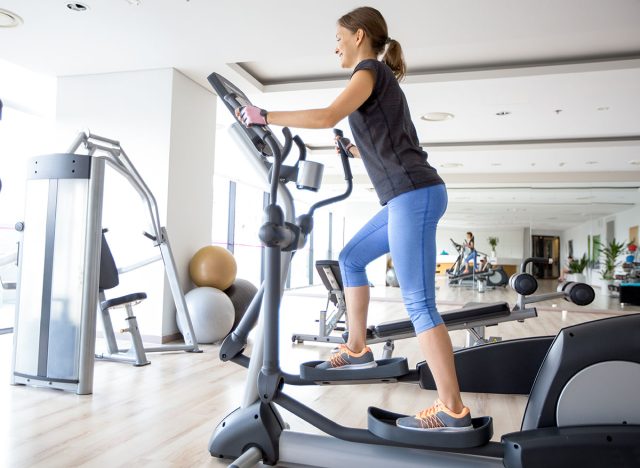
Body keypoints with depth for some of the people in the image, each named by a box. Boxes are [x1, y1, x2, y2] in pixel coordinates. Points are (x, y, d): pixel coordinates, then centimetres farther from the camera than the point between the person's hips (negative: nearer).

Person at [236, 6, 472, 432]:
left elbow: (327, 116, -20)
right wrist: (356, 151, 40)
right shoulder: (383, 78, 24)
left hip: (415, 195, -10)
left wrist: (265, 116, -11)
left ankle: (453, 410, -5)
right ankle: (357, 349, 27)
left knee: (419, 304, -10)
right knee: (351, 259, 19)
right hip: (410, 196, 10)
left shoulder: (371, 69, -3)